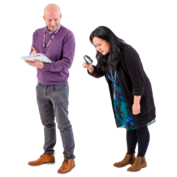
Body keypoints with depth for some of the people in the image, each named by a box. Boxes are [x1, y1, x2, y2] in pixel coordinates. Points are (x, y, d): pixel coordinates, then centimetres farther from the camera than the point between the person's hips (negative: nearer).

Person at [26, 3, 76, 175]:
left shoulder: (67, 35, -14)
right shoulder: (37, 34, 3)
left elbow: (67, 62, -21)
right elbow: (32, 58, 6)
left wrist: (43, 65, -29)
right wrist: (33, 57, -18)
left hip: (59, 87, -5)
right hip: (41, 86, 5)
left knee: (63, 124, 2)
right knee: (47, 122, 14)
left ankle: (69, 159, 13)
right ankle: (48, 155, 27)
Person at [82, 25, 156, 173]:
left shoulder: (128, 53, -28)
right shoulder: (105, 55, -4)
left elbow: (138, 80, -26)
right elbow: (99, 73, 7)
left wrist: (136, 102, -22)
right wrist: (90, 67, -15)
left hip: (138, 96, -7)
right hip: (122, 97, 7)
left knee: (140, 127, 6)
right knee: (129, 126, 17)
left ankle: (141, 160, 19)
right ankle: (130, 157, 30)